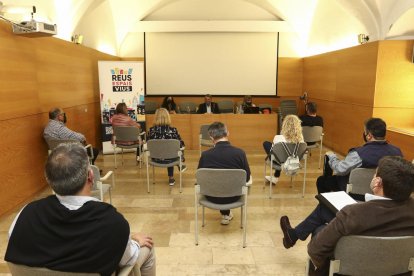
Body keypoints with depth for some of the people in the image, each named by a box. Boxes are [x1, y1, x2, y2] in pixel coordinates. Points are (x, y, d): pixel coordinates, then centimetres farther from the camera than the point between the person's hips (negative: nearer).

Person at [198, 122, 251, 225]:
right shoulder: (240, 153, -19)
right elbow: (247, 178, -6)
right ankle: (226, 214, 39)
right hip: (233, 196, 0)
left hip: (212, 196, 0)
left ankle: (225, 213, 40)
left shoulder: (205, 155, -19)